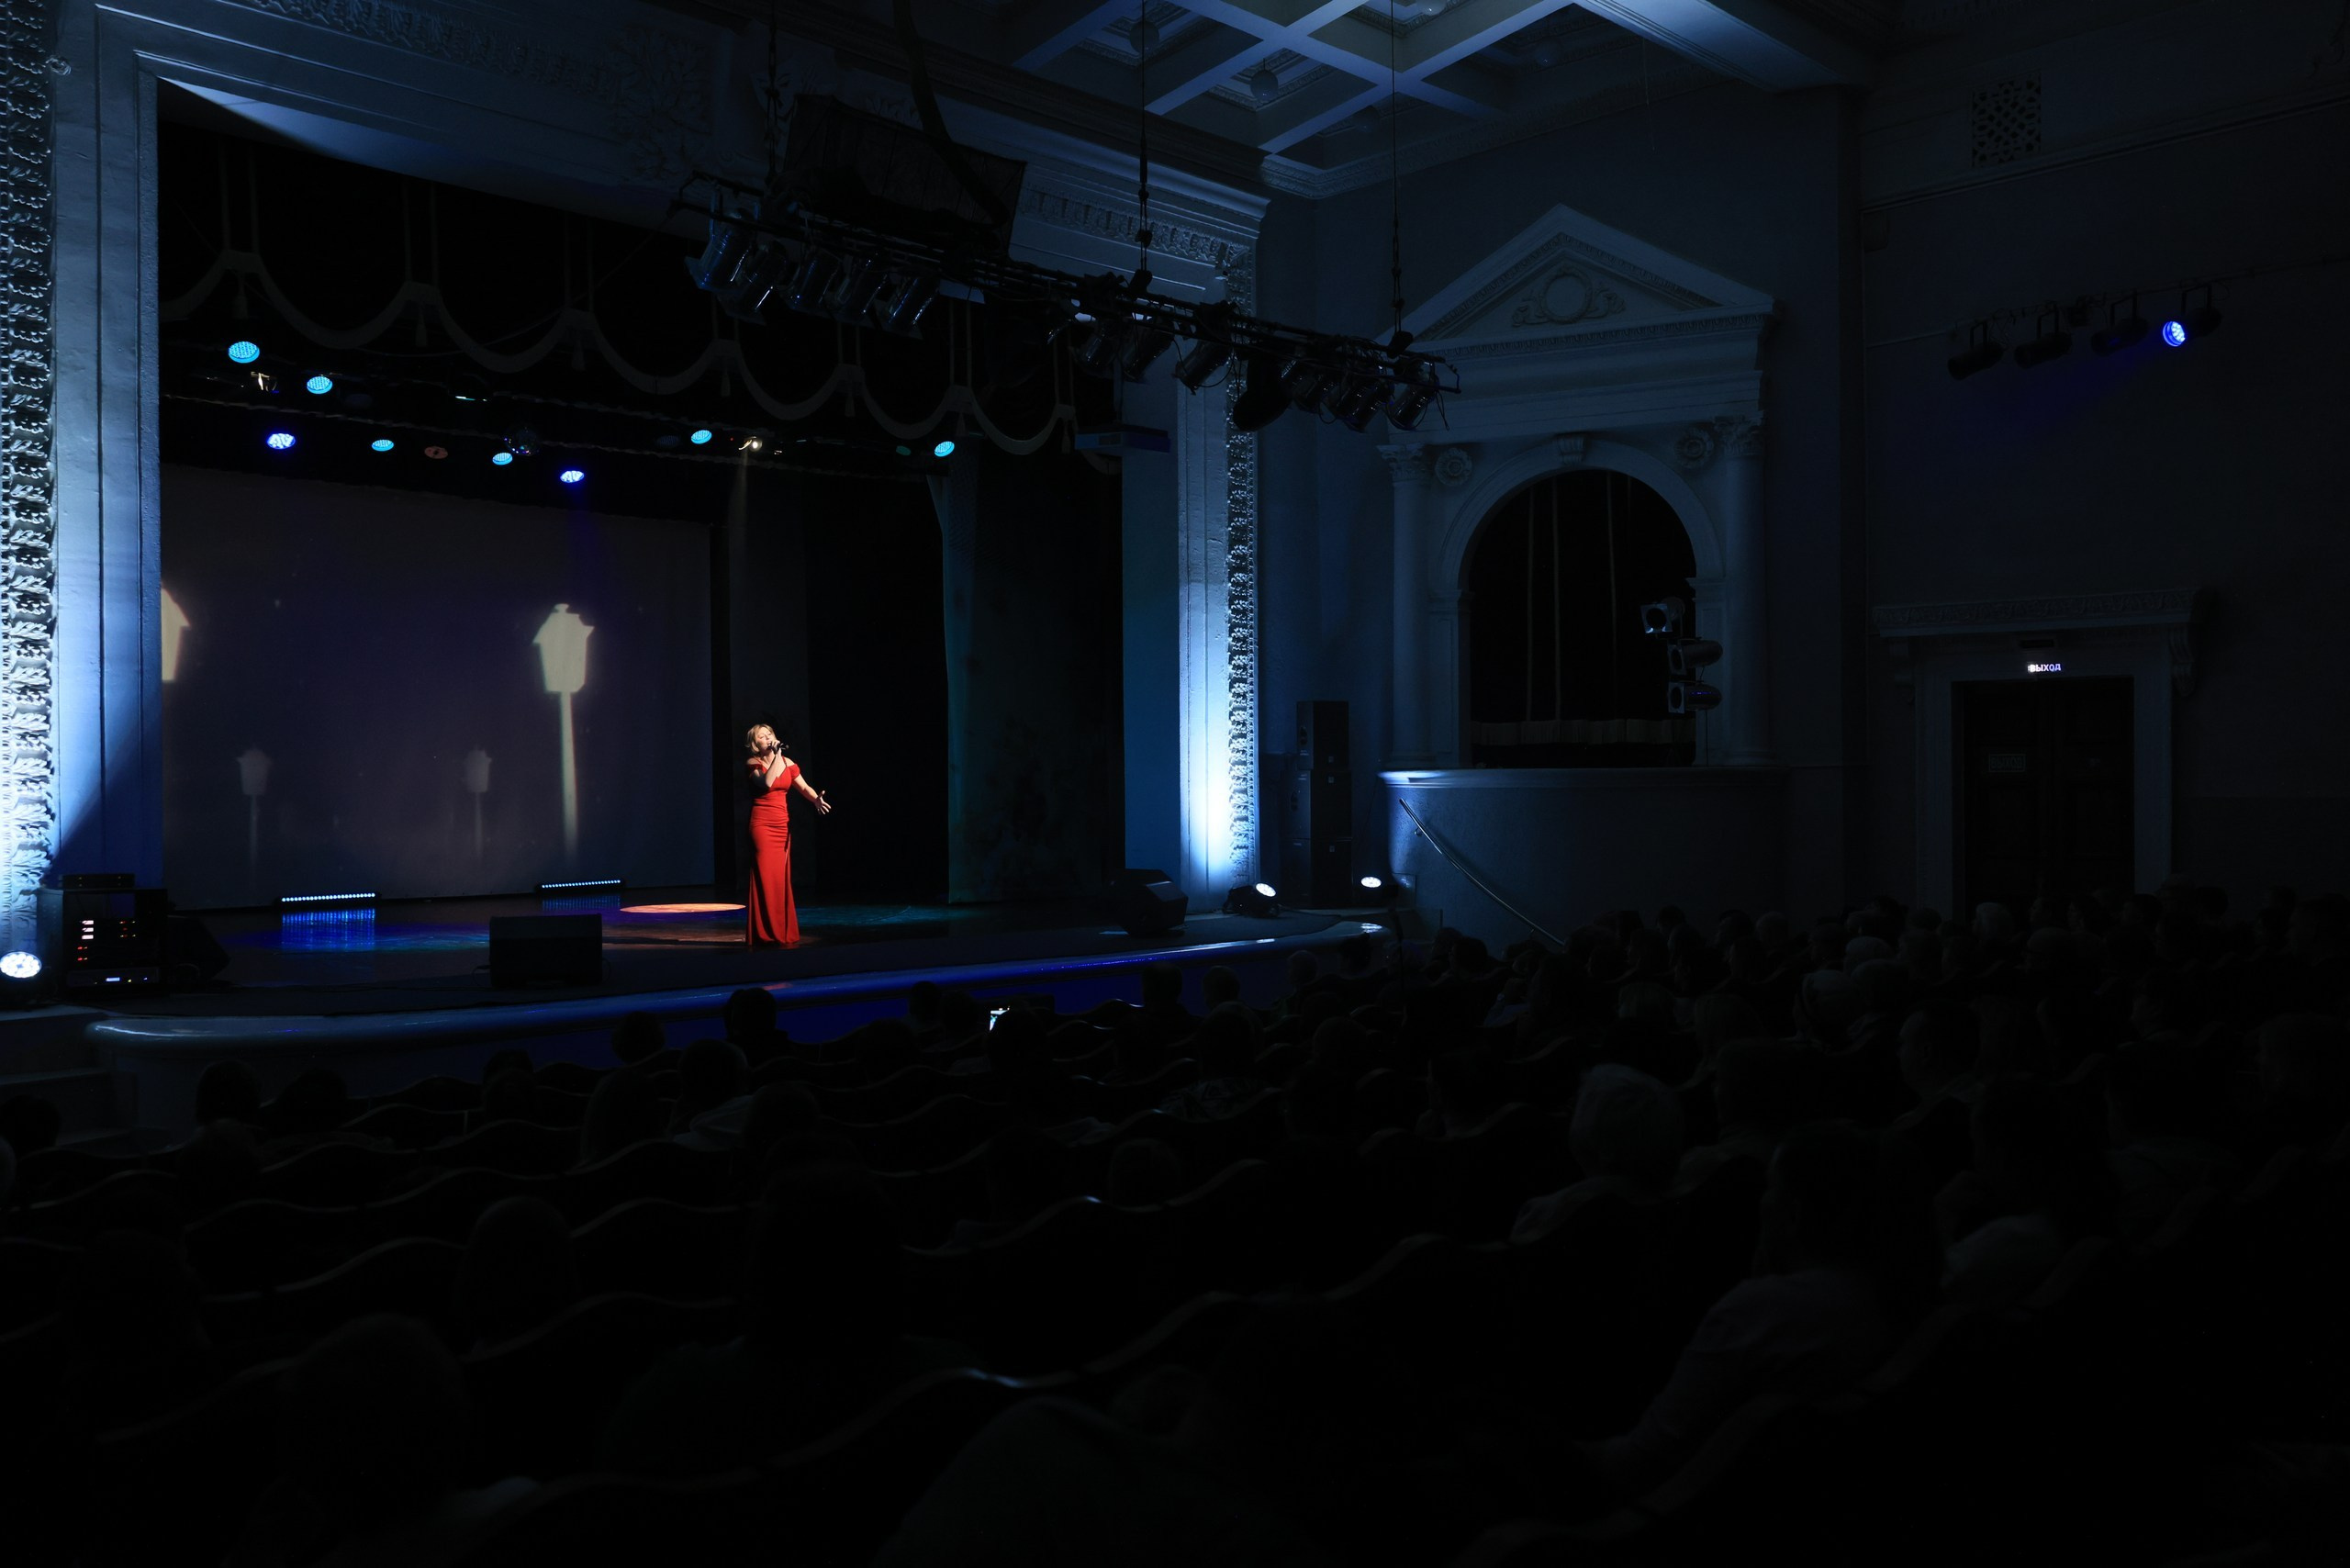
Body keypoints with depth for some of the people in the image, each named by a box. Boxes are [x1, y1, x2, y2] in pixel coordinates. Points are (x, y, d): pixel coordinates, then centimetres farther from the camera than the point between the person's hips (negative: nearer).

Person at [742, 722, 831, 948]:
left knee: (782, 879, 7)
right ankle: (766, 934, -3)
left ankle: (783, 933, 13)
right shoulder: (753, 764, -4)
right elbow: (767, 783, -22)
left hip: (783, 825, 5)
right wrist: (776, 757, -17)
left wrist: (816, 799, -15)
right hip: (762, 825, -5)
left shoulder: (787, 762, 10)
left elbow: (803, 787, 6)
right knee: (766, 878, -7)